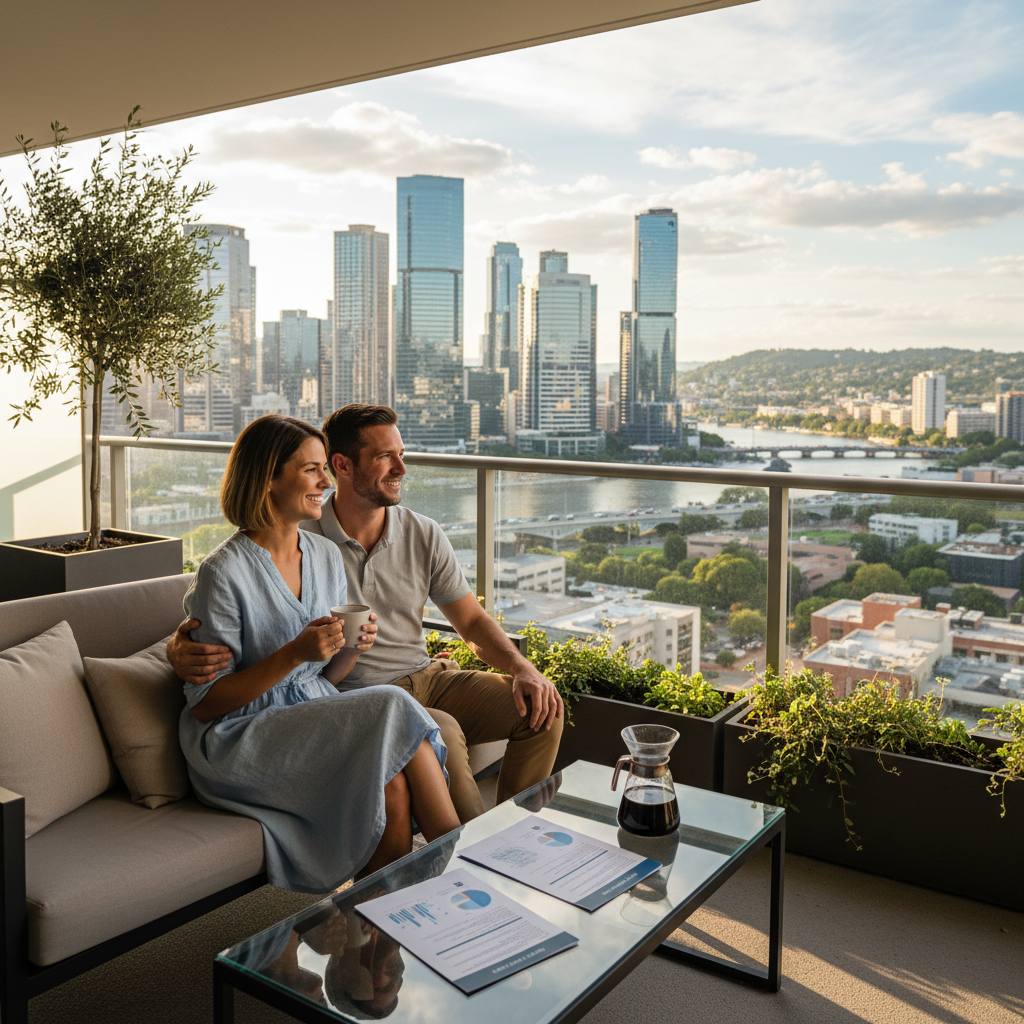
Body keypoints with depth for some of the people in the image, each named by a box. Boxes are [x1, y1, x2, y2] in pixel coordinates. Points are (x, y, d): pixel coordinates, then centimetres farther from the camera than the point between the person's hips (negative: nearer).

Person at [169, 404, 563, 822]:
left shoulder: (423, 535, 3)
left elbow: (472, 620, 8)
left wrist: (523, 669, -9)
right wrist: (182, 651, -32)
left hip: (425, 678, 5)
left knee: (542, 708, -10)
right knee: (442, 732, -33)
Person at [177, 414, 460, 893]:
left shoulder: (326, 556, 7)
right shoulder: (224, 572, -14)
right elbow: (205, 704, -12)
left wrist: (353, 647, -9)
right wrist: (294, 653, -23)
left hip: (314, 719, 6)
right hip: (240, 740, -5)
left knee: (394, 784, -26)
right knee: (391, 707, -24)